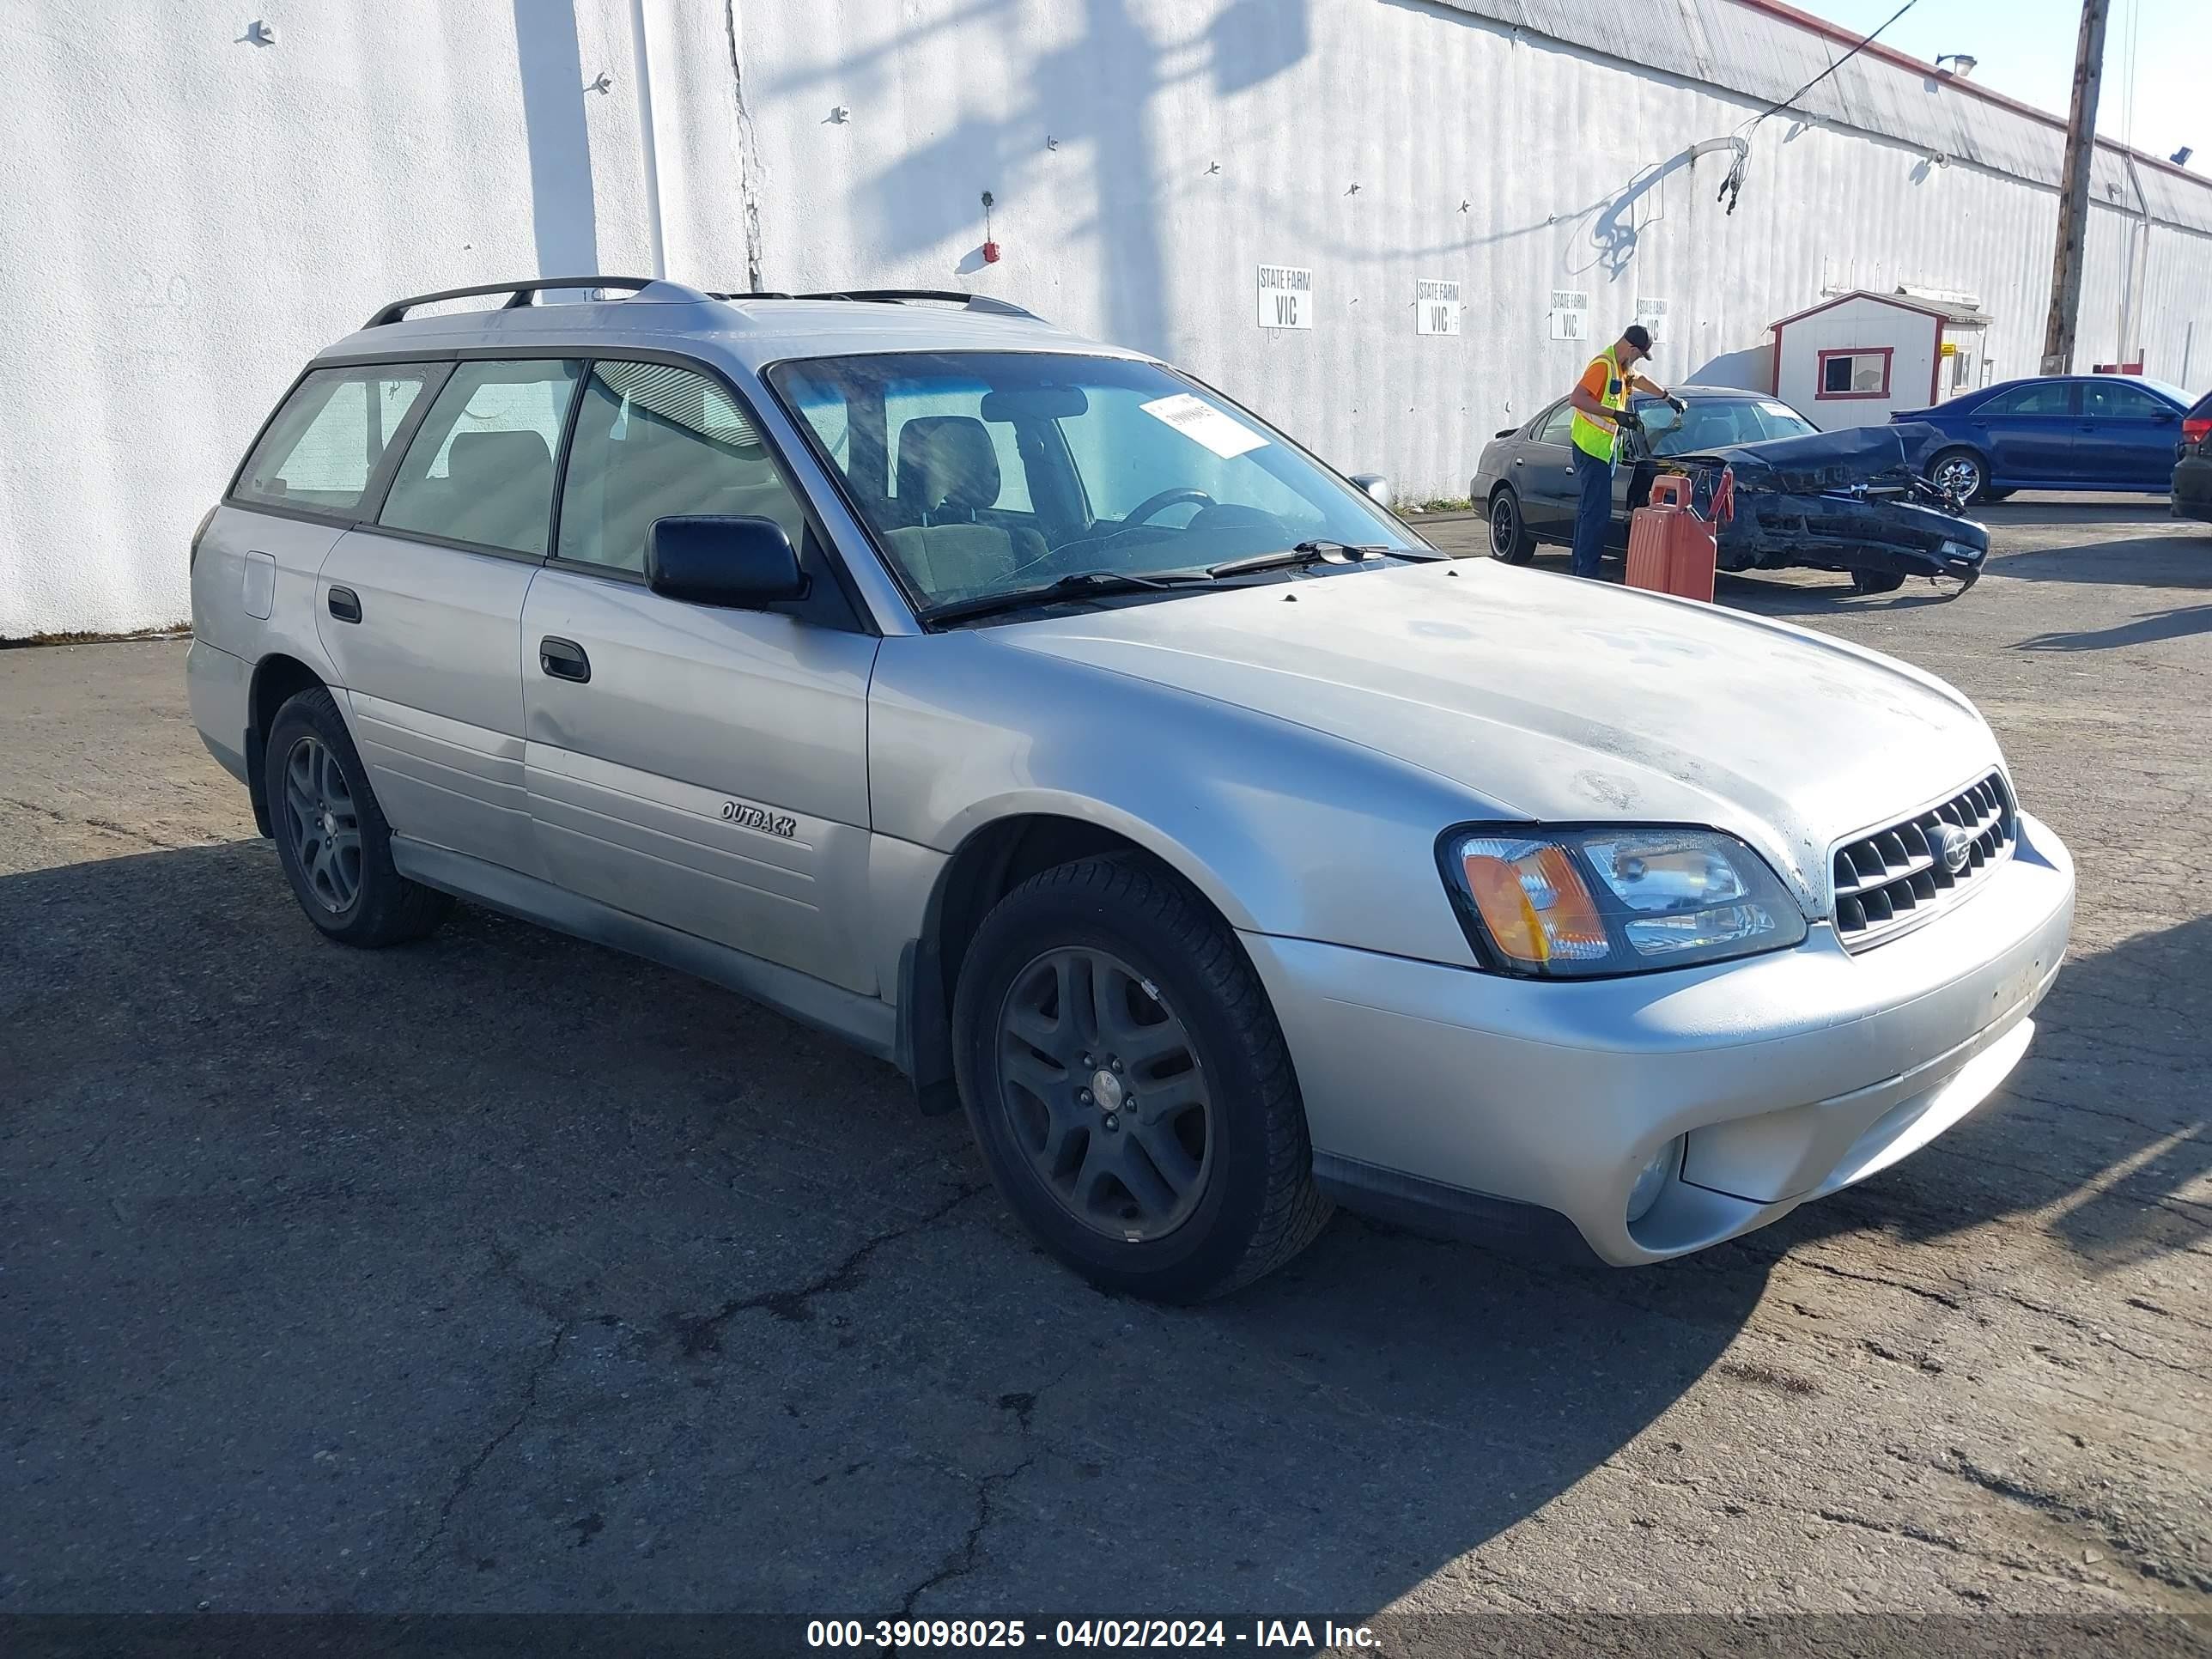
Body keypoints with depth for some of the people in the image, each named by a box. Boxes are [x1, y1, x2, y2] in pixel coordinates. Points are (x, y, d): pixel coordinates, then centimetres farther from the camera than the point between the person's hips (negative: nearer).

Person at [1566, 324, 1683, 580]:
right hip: (1591, 446, -11)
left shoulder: (1622, 367, 16)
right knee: (1595, 512, -14)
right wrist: (1615, 414, -27)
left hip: (1603, 447, 11)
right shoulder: (1603, 365, -15)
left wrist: (1668, 397, 44)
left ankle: (1581, 568, 17)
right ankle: (1586, 573, -15)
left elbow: (1640, 380, 37)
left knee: (1589, 510, 12)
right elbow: (1577, 399, -26)